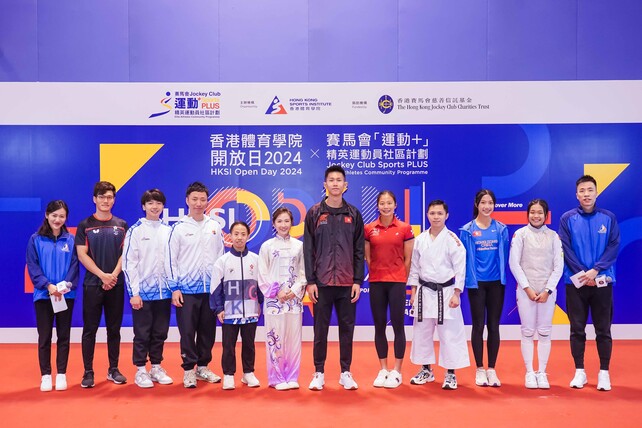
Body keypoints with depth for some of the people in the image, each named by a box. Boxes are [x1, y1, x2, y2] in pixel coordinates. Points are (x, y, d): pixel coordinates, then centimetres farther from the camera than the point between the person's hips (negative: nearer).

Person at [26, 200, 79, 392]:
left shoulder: (70, 240, 3)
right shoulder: (36, 239, 1)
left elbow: (74, 266, 0)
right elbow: (32, 266, -3)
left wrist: (66, 285, -16)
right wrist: (48, 285, -16)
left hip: (66, 295, 1)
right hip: (43, 294, -1)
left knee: (63, 335, 6)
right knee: (44, 336, 5)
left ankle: (61, 374, 15)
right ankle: (45, 375, 14)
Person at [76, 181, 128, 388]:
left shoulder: (121, 225, 8)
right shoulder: (85, 225, 3)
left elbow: (125, 254, 3)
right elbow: (82, 255, -4)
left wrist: (114, 275, -11)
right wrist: (102, 275, -13)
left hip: (116, 284, 2)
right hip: (92, 284, -1)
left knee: (114, 328, 7)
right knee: (90, 329, 1)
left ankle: (113, 369, 16)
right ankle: (88, 372, 8)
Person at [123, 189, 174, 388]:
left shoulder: (168, 231, 8)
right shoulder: (135, 230, -4)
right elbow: (129, 263, -7)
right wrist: (134, 292, -11)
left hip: (164, 291, 4)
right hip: (143, 291, -4)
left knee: (160, 333, 11)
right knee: (142, 333, 4)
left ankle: (156, 367, 23)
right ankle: (140, 370, 14)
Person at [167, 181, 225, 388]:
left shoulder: (214, 226, 7)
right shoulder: (179, 228, -2)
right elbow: (171, 259, -3)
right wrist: (174, 287, -7)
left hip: (210, 288, 3)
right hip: (186, 289, -3)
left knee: (208, 330, 10)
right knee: (187, 331, 1)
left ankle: (203, 366, 24)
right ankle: (188, 369, 13)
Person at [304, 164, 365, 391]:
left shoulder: (353, 214, 6)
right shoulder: (314, 213, 3)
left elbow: (359, 251, 5)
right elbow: (308, 249, 0)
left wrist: (358, 281, -1)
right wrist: (310, 281, -5)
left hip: (347, 283, 1)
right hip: (322, 283, -1)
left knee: (347, 329, 8)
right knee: (320, 329, 5)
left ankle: (346, 373, 19)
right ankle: (319, 373, 17)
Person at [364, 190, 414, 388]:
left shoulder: (404, 228, -1)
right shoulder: (369, 229, 3)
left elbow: (408, 258, 2)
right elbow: (367, 257, 8)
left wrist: (403, 279, 3)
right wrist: (376, 274, 6)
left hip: (397, 282, -2)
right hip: (376, 282, 2)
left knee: (398, 325, 1)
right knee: (379, 326, 7)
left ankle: (396, 372, 11)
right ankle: (383, 370, 18)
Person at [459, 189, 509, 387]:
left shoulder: (501, 229, 5)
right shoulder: (467, 230, -2)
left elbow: (504, 255, 8)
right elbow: (464, 258, -1)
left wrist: (503, 276, 3)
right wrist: (468, 280, -5)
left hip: (496, 283, 2)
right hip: (477, 283, -2)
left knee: (493, 326, 6)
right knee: (478, 325, 4)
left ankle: (492, 369, 15)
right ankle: (480, 369, 14)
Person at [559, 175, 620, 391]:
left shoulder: (609, 218, 3)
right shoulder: (567, 219, 1)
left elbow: (614, 246, -3)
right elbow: (566, 249, -4)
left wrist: (595, 270, -14)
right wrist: (582, 274, -11)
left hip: (602, 282, 0)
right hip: (575, 282, 0)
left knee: (603, 329, 5)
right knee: (577, 329, 5)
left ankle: (604, 373, 15)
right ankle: (579, 372, 15)